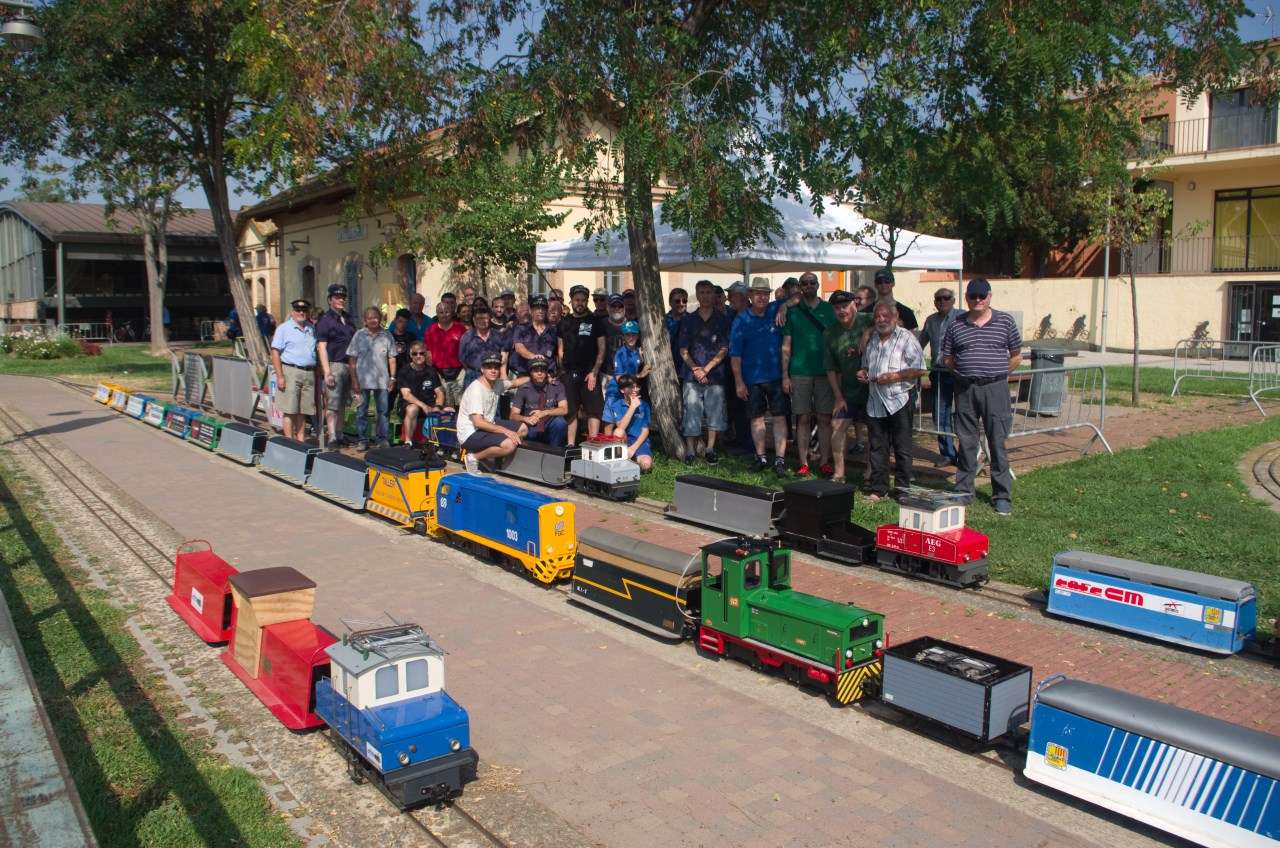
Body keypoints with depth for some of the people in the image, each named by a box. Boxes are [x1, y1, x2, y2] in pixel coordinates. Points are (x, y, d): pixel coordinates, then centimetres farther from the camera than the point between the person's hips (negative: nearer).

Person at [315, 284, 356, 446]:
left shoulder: (348, 319, 17)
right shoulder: (325, 321, -4)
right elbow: (321, 348, -10)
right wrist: (326, 372, -17)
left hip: (349, 365, 7)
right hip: (335, 365, -7)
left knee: (342, 404, 13)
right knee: (332, 404, -8)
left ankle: (339, 434, 20)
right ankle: (332, 437, -10)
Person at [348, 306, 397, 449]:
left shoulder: (387, 336, 6)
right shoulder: (359, 335, 4)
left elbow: (391, 358, 7)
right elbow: (352, 359, 2)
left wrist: (392, 378, 1)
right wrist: (354, 380, -4)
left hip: (382, 380, 0)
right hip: (363, 380, 0)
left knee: (383, 411, 3)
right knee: (362, 411, 5)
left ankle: (383, 439, 10)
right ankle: (363, 440, 13)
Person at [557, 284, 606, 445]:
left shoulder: (595, 321, 3)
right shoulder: (564, 322, 12)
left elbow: (601, 349, 0)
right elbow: (561, 349, 15)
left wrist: (594, 372, -9)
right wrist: (562, 371, 5)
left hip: (590, 373, -3)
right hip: (569, 374, 3)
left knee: (594, 410, -5)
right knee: (570, 411, 5)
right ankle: (570, 446, 11)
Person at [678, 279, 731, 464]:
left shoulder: (722, 320, 5)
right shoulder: (688, 320, 9)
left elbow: (724, 350, -1)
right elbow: (683, 350, 6)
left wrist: (706, 369, -10)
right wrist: (695, 368, -9)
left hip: (715, 375, 0)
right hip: (692, 375, 1)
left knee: (715, 413, 1)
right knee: (691, 413, -3)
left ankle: (710, 450, 13)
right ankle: (690, 451, 4)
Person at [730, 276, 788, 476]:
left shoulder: (776, 311, 2)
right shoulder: (741, 321, -2)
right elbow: (735, 354, -3)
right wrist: (739, 382, -9)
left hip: (776, 376, 1)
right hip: (752, 378, 0)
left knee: (779, 417, -2)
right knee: (757, 418, 8)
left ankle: (780, 459, 0)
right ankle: (761, 457, 19)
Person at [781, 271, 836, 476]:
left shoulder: (828, 309, 8)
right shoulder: (792, 311, 6)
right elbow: (786, 345, 4)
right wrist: (785, 375, -2)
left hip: (825, 372, 1)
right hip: (800, 372, -1)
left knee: (825, 419, 2)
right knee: (803, 419, 1)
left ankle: (825, 461, 8)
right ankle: (803, 463, 5)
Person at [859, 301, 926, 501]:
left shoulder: (906, 338, -4)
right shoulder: (871, 339, 14)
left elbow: (919, 369, -9)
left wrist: (894, 376, -18)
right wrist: (863, 373, 6)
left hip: (899, 401, -5)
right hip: (875, 402, 5)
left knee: (902, 449, 1)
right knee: (877, 448, 9)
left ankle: (902, 488, 11)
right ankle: (878, 489, 16)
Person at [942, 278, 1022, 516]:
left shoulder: (1005, 321, 4)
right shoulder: (956, 325, 7)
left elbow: (1016, 356, 9)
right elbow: (947, 359, 13)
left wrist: (997, 373, 4)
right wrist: (966, 371, 5)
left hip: (995, 389, -2)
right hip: (965, 390, 2)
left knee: (998, 443, -1)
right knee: (966, 442, 8)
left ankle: (1002, 496, 6)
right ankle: (963, 491, 18)